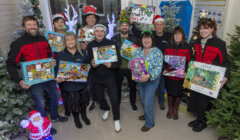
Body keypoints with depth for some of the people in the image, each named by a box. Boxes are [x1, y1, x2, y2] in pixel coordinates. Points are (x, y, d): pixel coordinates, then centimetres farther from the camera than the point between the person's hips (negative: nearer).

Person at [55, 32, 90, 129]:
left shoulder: (83, 53, -1)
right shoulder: (60, 55, -6)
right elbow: (57, 69, -5)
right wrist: (58, 78, -22)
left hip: (82, 83, 2)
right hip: (68, 85, -1)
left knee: (83, 101, 19)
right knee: (73, 103, 15)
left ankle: (84, 115, 48)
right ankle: (76, 118, 43)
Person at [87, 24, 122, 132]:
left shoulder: (112, 44, -12)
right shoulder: (90, 45, -3)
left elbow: (118, 61, -12)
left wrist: (111, 65, -32)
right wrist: (92, 64, -20)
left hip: (109, 77, -3)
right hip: (96, 77, 3)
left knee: (114, 99, -3)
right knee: (99, 97, 20)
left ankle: (116, 119, 24)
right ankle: (106, 109, 52)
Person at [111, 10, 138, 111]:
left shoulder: (134, 38, 2)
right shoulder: (114, 38, 1)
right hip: (118, 67, 0)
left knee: (132, 86, 13)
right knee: (117, 86, 13)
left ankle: (133, 102, 36)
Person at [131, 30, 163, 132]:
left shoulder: (157, 52, -12)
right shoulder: (138, 50, 4)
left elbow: (158, 68, -20)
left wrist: (149, 76, -34)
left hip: (151, 80, -5)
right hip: (139, 80, 5)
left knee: (148, 102, -1)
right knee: (143, 99, 20)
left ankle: (149, 123, 20)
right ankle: (146, 114, 45)